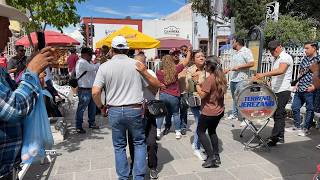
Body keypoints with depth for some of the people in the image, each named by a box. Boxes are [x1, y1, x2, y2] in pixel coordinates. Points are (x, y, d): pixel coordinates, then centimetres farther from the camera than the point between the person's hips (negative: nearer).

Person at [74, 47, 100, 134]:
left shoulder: (88, 62, 14)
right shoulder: (82, 62, -17)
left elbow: (95, 70, 16)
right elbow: (94, 68, -24)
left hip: (90, 89, 10)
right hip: (84, 90, -10)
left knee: (92, 107, 18)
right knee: (81, 109, 1)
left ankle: (92, 123, 32)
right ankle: (78, 127, 12)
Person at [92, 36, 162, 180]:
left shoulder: (105, 67, -3)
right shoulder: (136, 65, -2)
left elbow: (95, 92, -9)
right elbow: (157, 85, 2)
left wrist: (101, 107, 6)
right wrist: (145, 73, -5)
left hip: (114, 111, 1)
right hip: (135, 110, 0)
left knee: (119, 146, 16)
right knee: (139, 143, 17)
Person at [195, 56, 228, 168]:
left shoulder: (209, 79, -21)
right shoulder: (221, 77, 4)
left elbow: (202, 95, -20)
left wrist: (197, 86, -3)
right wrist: (203, 86, 9)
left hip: (209, 112, -8)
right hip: (219, 110, 8)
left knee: (200, 132, 7)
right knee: (212, 131, 23)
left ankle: (211, 157, 3)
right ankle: (216, 156, 24)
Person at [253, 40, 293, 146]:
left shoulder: (286, 57, -11)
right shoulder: (276, 59, 18)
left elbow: (281, 71, -31)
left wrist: (264, 74, -40)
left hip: (283, 91, -9)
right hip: (275, 91, 9)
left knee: (278, 114, -7)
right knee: (278, 114, 12)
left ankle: (274, 138, -2)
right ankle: (280, 137, 21)